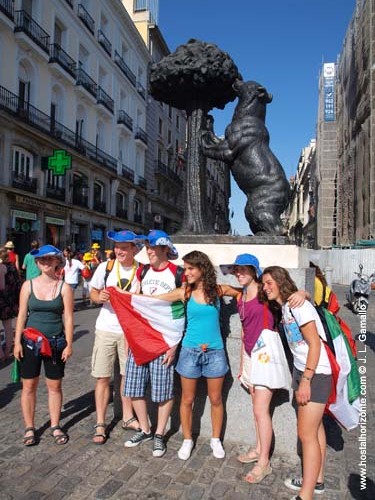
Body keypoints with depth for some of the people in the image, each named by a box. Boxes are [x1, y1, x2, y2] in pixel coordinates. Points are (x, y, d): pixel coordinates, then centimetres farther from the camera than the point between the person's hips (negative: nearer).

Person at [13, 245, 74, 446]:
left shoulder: (64, 287, -4)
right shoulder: (28, 285, 0)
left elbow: (68, 318, -5)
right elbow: (22, 315, 1)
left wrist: (69, 344, -7)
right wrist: (17, 341, -3)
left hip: (55, 342, -1)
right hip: (31, 341, 1)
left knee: (55, 386, 9)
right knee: (29, 386, 8)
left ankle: (55, 426, 25)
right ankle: (29, 428, 24)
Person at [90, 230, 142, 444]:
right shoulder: (105, 268, -5)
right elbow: (93, 293, 5)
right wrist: (99, 297, -17)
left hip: (130, 331, 0)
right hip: (106, 329, 0)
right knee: (103, 377, 5)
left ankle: (128, 417, 34)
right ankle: (100, 424, 21)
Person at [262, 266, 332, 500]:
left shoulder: (299, 305, -20)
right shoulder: (284, 307, 6)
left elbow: (315, 344, -20)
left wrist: (306, 380, -19)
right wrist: (301, 377, 12)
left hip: (316, 373, -8)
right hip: (302, 370, 8)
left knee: (306, 434, -4)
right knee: (315, 427, 19)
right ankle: (317, 481, 33)